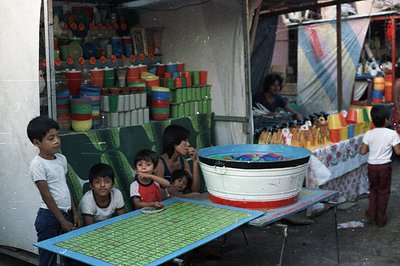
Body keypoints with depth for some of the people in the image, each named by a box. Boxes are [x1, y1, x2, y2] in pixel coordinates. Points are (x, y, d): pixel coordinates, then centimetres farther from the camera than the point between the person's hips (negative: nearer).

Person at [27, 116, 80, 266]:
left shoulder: (62, 159, 6)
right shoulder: (38, 165, -15)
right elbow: (46, 195, -15)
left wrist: (74, 213, 12)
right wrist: (62, 221, -14)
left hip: (66, 213, 7)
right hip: (49, 216, -7)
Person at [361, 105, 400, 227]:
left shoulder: (368, 134, -7)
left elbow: (363, 151, -6)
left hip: (372, 166, 2)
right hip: (385, 166, -2)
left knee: (373, 189, 24)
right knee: (383, 192, 12)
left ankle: (371, 213, 23)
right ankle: (381, 219, 19)